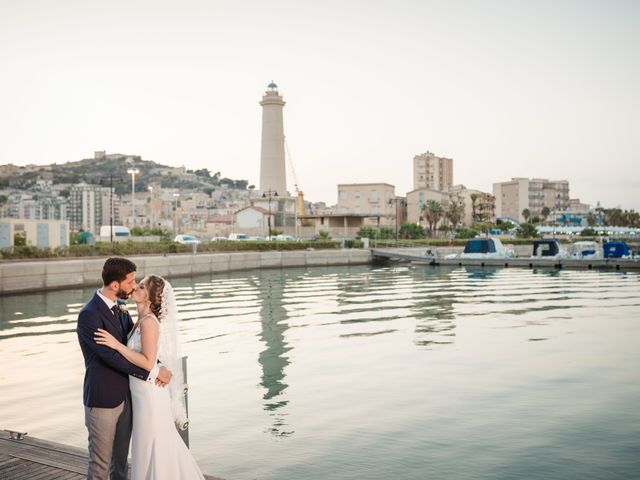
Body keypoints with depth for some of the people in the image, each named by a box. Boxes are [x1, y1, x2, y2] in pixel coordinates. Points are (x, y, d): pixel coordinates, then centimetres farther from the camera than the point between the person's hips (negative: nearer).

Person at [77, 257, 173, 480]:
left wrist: (157, 367, -10)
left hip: (124, 396, 7)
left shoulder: (120, 309, 6)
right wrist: (153, 372, -20)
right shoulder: (89, 315, -20)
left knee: (120, 460, 18)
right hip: (102, 401, -7)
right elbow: (112, 357, -24)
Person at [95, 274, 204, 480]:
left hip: (149, 393, -9)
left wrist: (116, 344, -25)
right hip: (142, 391, 9)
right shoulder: (141, 320, 7)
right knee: (162, 444, 20)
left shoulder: (149, 322, -20)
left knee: (151, 445, 5)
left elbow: (148, 362, -24)